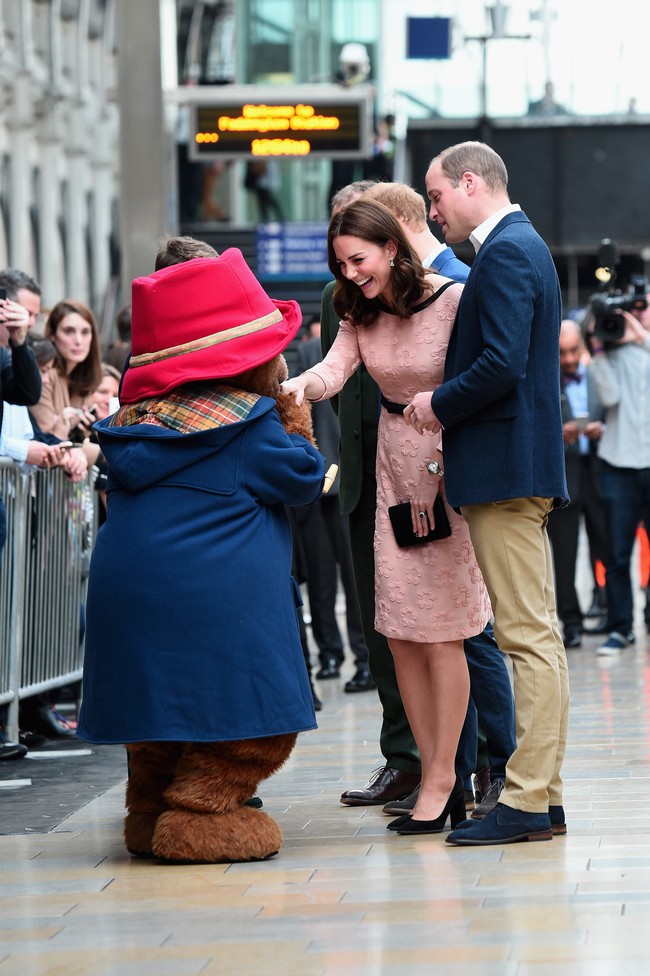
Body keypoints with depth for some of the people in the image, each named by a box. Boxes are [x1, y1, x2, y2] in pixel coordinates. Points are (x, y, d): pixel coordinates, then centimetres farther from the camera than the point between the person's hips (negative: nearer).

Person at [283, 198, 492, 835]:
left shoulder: (452, 301, -13)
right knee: (398, 632, 4)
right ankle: (436, 776, 12)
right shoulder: (362, 313, 6)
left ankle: (440, 781, -1)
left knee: (438, 631, -7)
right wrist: (299, 387, -32)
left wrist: (443, 473, -15)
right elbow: (337, 366, -10)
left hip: (452, 469, -6)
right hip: (394, 470, 6)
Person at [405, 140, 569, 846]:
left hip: (506, 469, -11)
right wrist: (446, 404, 13)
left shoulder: (505, 253, -12)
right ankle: (542, 794, 14)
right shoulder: (522, 246, 20)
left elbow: (502, 365, -22)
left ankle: (527, 802, -8)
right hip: (522, 468, 11)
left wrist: (439, 404, -8)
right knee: (533, 635, 10)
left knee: (528, 635, -9)